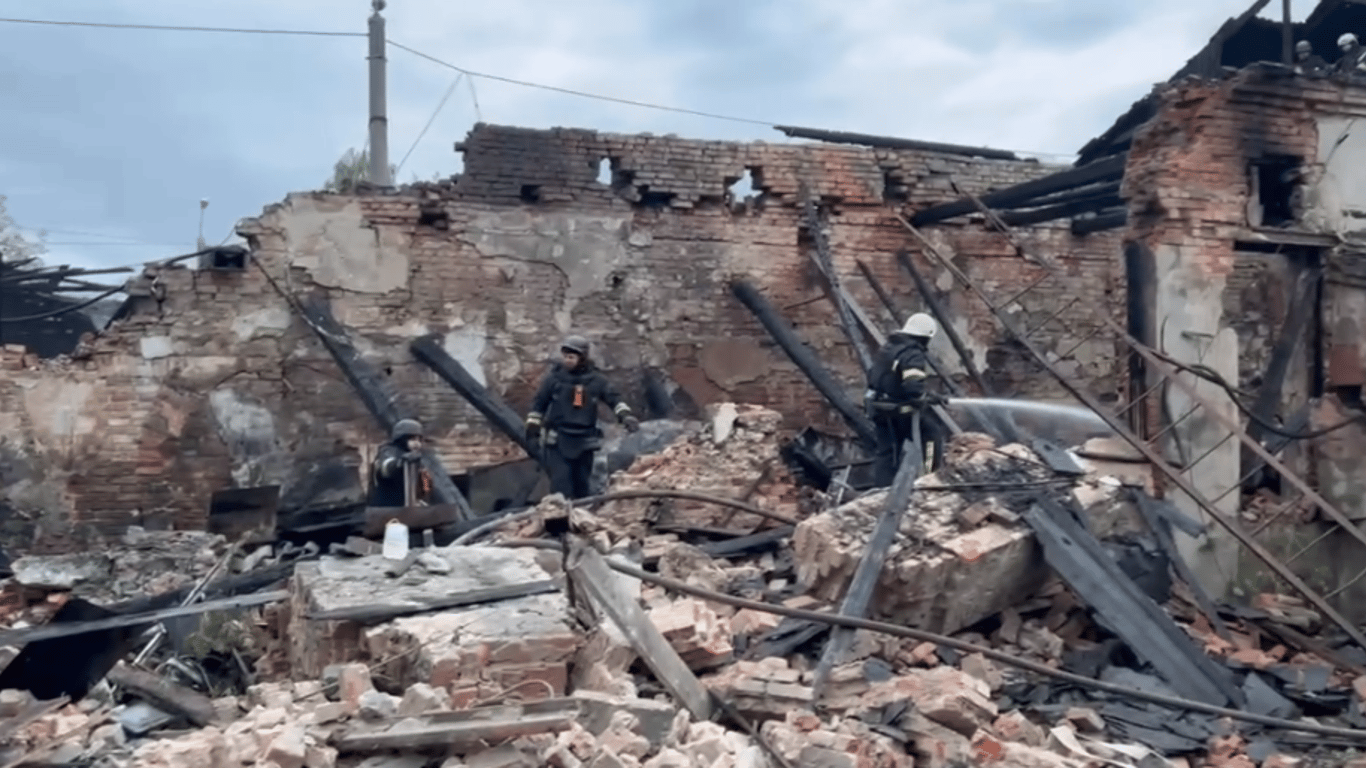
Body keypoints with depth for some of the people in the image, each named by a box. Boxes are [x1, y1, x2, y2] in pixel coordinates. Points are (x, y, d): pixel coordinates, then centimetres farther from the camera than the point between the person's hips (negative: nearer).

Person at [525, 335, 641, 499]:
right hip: (557, 441, -2)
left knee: (581, 483, 14)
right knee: (561, 483, -12)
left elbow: (614, 399, 3)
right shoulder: (554, 377, -4)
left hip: (584, 442, 2)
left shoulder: (596, 380, 0)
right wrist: (533, 429, 4)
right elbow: (539, 403, 4)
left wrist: (626, 416, -14)